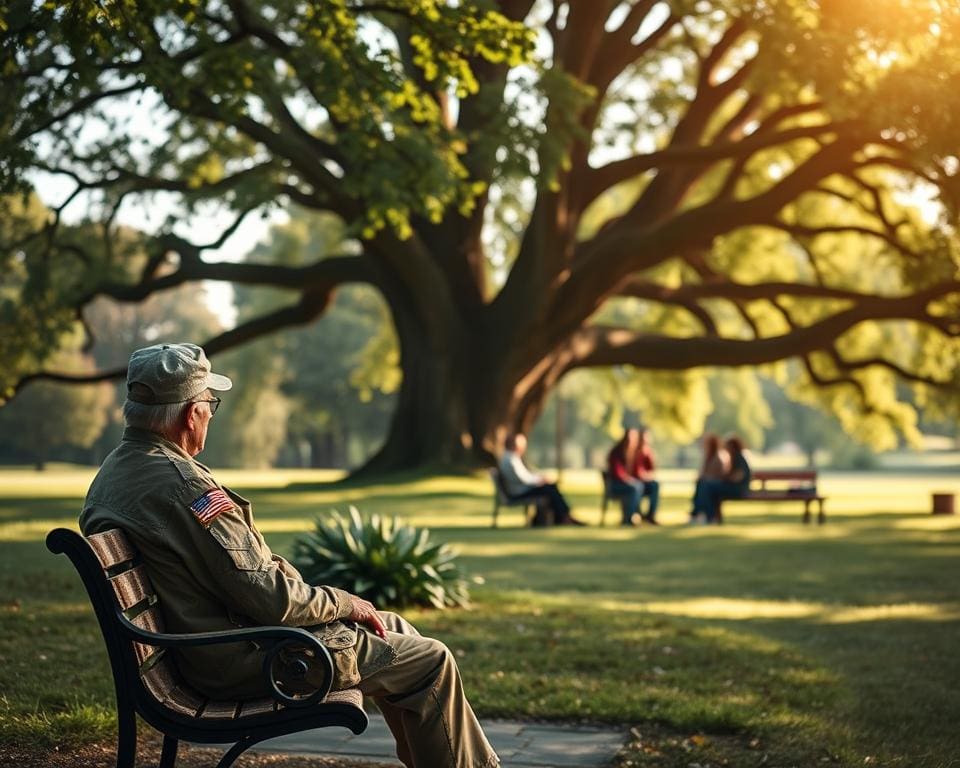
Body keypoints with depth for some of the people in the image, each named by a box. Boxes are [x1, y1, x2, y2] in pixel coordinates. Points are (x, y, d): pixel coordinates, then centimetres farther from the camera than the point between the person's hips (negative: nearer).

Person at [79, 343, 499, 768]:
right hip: (243, 660, -11)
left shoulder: (111, 474, 6)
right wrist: (344, 602, -7)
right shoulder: (183, 485, -26)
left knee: (393, 629, 22)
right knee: (431, 661, 0)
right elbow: (269, 598, -25)